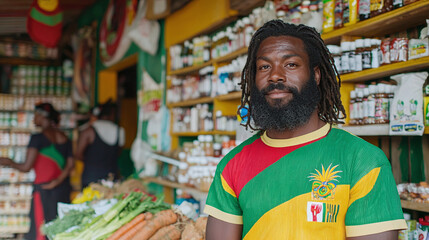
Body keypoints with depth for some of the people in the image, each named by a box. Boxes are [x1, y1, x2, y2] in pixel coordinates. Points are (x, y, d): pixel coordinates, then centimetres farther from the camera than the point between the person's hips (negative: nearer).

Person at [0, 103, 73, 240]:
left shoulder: (37, 138, -10)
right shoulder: (64, 138, 9)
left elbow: (26, 167, -11)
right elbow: (70, 165, 3)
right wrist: (58, 181, -4)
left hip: (43, 190, -6)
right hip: (64, 189, 6)